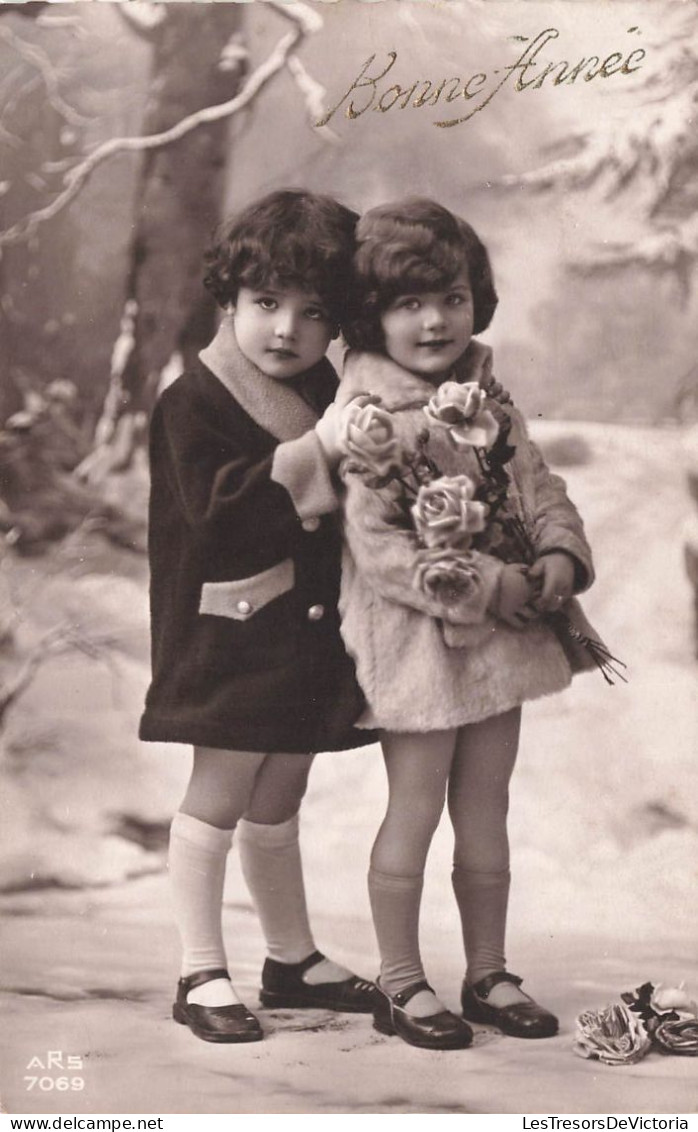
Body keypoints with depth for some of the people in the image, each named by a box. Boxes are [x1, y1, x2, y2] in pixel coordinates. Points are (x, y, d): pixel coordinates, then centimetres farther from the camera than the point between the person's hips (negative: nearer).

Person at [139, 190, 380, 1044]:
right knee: (220, 795, -2)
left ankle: (293, 958, 30)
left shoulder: (325, 390, 9)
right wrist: (315, 450, -28)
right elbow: (215, 511, -25)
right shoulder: (193, 402, -11)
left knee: (277, 801, 18)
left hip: (310, 629, 7)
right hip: (232, 633, -6)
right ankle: (201, 975, 9)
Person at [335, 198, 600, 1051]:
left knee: (486, 806, 14)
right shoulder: (368, 415, -14)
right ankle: (400, 983, 16)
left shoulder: (486, 403, 9)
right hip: (417, 638, -7)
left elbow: (540, 487, 11)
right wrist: (480, 586, -21)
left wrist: (561, 554, -10)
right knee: (415, 808, 2)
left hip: (501, 632, 7)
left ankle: (488, 972, 26)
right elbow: (375, 546, -19)